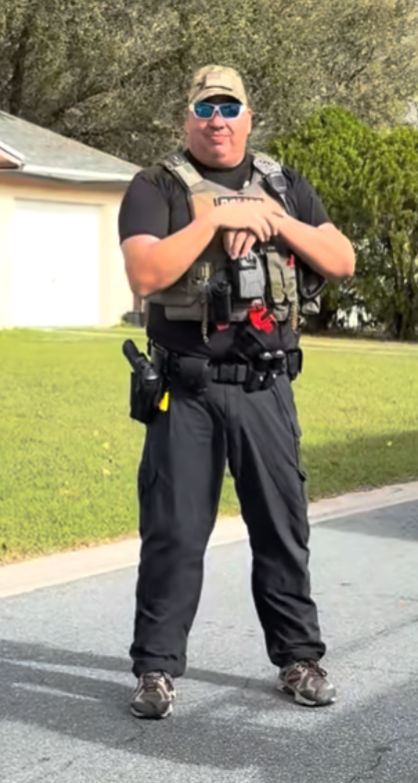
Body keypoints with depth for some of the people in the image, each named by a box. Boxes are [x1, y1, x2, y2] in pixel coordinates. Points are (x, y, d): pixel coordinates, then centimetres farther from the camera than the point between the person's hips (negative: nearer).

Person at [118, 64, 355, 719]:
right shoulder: (156, 189, -1)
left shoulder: (285, 186, 12)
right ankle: (157, 667, 12)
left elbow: (343, 262, 6)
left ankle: (299, 657, 21)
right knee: (174, 531, 2)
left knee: (283, 526, 9)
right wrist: (218, 218, -18)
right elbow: (145, 274, -16)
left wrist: (278, 222, -8)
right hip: (186, 392, -3)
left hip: (266, 389, 3)